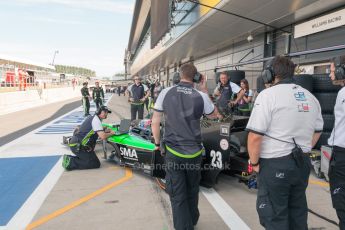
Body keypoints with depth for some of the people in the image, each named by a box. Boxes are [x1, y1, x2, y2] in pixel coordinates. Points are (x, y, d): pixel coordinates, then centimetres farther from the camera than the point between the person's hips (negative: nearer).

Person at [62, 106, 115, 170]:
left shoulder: (92, 117, 17)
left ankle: (69, 158, 11)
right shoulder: (96, 120, -12)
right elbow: (103, 137, -21)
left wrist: (105, 131, 12)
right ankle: (71, 163, -12)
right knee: (96, 164, -8)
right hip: (79, 146, -10)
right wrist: (111, 133, -3)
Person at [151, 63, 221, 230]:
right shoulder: (201, 96, -6)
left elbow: (155, 122, -3)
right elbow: (214, 114, 13)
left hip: (173, 152, -2)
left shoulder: (166, 93, -6)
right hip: (194, 152, 2)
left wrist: (157, 142, 12)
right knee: (192, 191, 22)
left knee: (177, 195, 7)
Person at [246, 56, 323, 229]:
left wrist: (254, 163, -7)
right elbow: (317, 131, 20)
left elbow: (255, 136, -20)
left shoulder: (268, 95, -14)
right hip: (302, 163, 8)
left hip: (275, 165, -7)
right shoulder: (310, 97, 11)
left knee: (274, 216, 5)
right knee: (298, 211, 20)